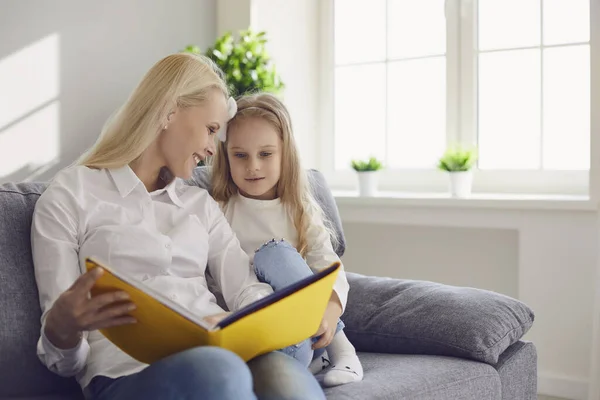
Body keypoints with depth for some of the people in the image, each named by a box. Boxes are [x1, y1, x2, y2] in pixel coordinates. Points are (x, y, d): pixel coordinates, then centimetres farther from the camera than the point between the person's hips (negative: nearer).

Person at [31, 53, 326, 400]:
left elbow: (247, 291, 13)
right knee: (217, 371, -39)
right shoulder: (70, 196, 8)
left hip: (220, 351, 4)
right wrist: (61, 329, -21)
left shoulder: (201, 203, 25)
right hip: (128, 369, -3)